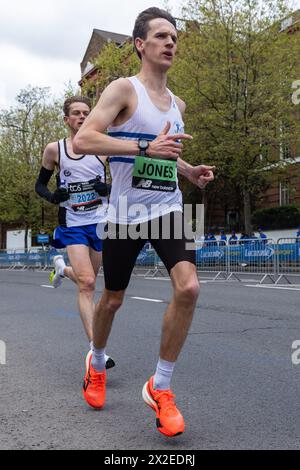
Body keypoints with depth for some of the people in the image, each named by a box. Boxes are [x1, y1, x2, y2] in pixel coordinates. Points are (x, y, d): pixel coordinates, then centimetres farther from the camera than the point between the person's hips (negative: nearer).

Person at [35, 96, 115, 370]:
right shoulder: (54, 149, 2)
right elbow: (40, 184, 12)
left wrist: (109, 188, -13)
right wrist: (52, 196, -10)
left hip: (100, 223, 2)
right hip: (73, 225, -2)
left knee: (87, 280, 16)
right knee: (87, 284, -15)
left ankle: (62, 269, 50)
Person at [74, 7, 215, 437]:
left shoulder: (177, 104, 14)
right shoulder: (124, 89, -6)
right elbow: (82, 140, -19)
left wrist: (191, 171, 8)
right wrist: (146, 146, -27)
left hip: (168, 209, 4)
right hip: (125, 213, -4)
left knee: (189, 287, -18)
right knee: (113, 298, 10)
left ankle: (160, 387, 0)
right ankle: (97, 363, 42)